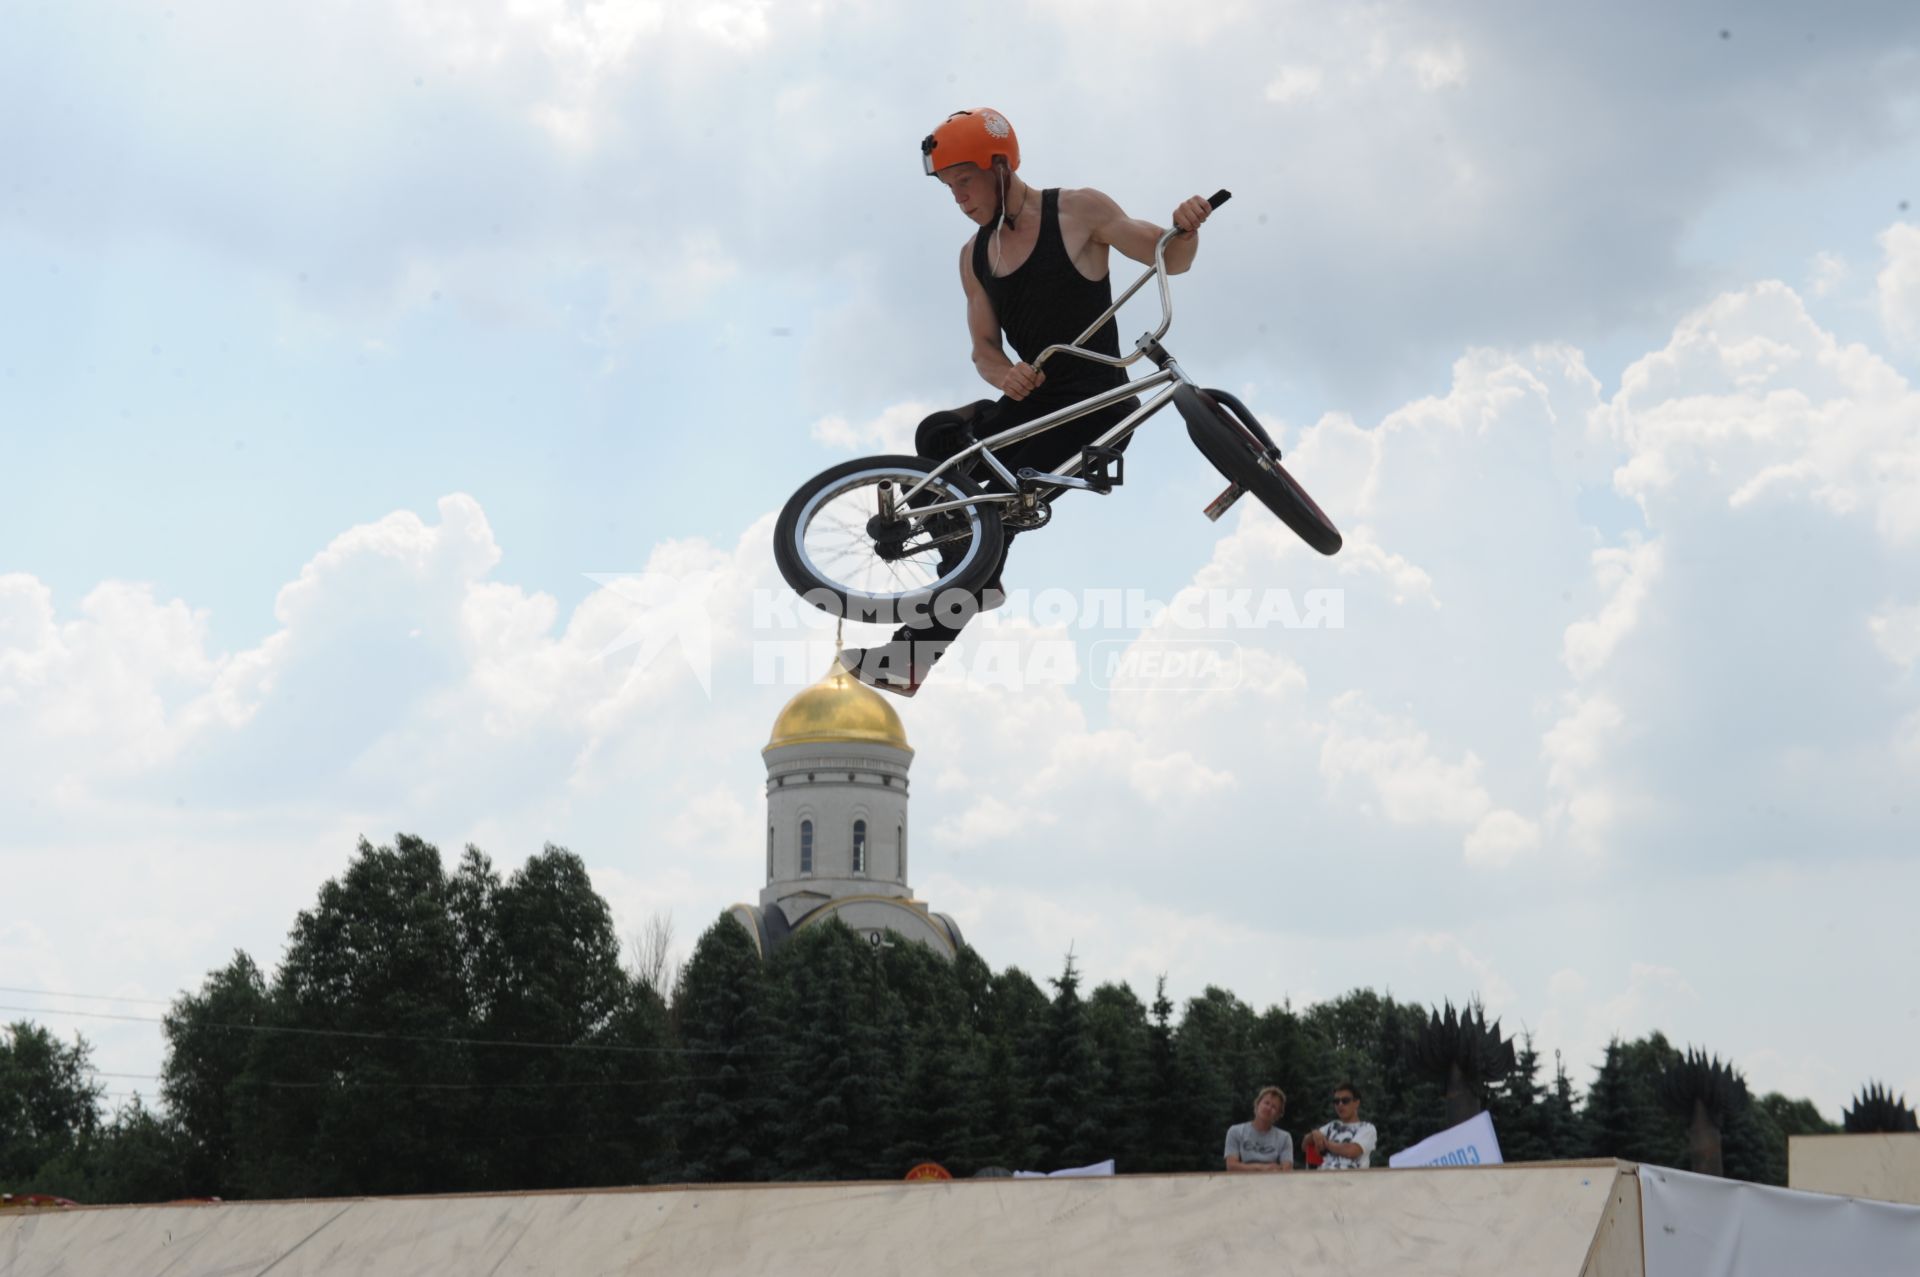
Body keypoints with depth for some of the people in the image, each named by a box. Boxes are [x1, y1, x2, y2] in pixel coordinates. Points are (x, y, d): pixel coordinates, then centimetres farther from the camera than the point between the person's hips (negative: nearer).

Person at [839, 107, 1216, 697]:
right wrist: (1005, 376, -16)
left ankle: (918, 653, -25)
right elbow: (984, 349, 9)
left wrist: (1186, 227, -28)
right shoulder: (975, 256, 10)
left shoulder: (1078, 211, -6)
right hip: (1031, 403, 6)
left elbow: (1169, 260, -3)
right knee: (939, 435, -21)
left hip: (1095, 405, -6)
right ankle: (974, 584, -15)